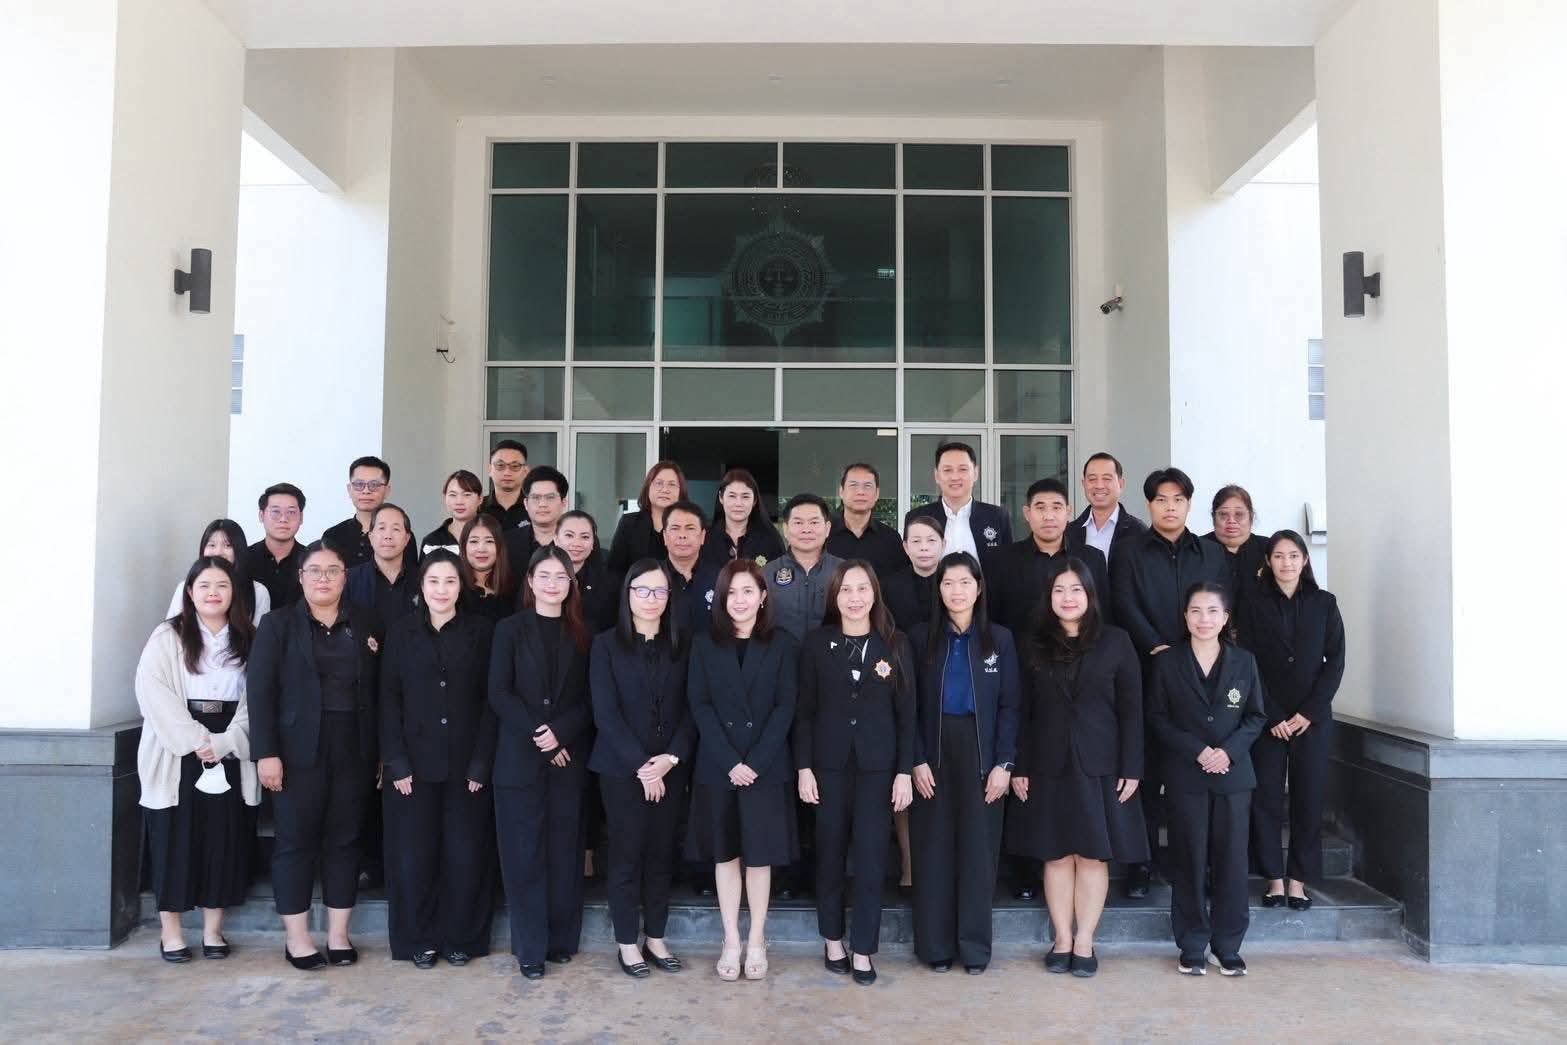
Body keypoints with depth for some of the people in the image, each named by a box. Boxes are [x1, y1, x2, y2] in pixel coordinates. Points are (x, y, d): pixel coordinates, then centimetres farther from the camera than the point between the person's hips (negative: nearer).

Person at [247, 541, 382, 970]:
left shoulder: (365, 624, 9)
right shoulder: (278, 624, 2)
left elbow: (377, 689, 7)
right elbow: (260, 690, -5)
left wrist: (381, 751, 1)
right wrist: (266, 753, -13)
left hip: (353, 751, 2)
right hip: (299, 752, -2)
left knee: (344, 839, 7)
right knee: (296, 840, 3)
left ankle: (338, 934, 16)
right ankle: (297, 937, 14)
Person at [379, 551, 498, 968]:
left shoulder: (481, 631, 1)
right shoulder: (401, 632, 5)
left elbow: (490, 700, -2)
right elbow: (389, 700, 1)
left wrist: (481, 763, -9)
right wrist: (397, 763, -8)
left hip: (466, 762, -1)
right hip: (414, 762, 1)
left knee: (465, 853, 4)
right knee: (414, 853, 4)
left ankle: (461, 938, 19)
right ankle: (419, 939, 19)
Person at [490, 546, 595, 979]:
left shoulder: (581, 635, 8)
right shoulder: (510, 629, 3)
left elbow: (589, 699, 3)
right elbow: (499, 693, -5)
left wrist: (560, 732, -13)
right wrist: (537, 734, -14)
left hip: (569, 758, 2)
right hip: (519, 758, -2)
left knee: (564, 851, 7)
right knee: (524, 853, 1)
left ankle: (561, 939, 18)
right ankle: (530, 947, 8)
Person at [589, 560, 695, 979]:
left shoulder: (680, 645, 6)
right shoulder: (607, 645, -2)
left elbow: (689, 709, 2)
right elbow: (605, 712, -9)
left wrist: (671, 757, -12)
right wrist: (640, 764, -15)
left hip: (670, 768, 3)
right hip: (622, 768, -3)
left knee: (661, 855, 10)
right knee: (627, 856, 4)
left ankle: (656, 938, 23)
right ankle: (627, 944, 17)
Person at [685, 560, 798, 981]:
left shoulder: (782, 645, 2)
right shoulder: (703, 643, 4)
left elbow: (785, 707, -4)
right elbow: (699, 705, -3)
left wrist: (756, 762, -14)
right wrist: (729, 761, -13)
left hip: (766, 767, -1)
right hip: (717, 767, 1)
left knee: (760, 854, 5)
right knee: (725, 854, 8)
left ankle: (757, 940, 18)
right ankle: (731, 941, 18)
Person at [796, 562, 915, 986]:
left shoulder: (895, 646, 2)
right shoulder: (817, 643, 1)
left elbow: (906, 715, 2)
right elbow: (805, 710, 1)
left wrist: (905, 772, -4)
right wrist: (804, 767, -5)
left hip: (877, 767, 0)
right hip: (829, 764, 0)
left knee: (870, 858, 1)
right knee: (830, 854, 9)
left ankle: (862, 949, 12)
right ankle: (832, 939, 24)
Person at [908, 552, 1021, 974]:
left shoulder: (999, 639, 3)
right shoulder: (921, 638, 2)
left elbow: (1009, 706, 1)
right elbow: (911, 706, 1)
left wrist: (1004, 764, -7)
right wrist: (917, 761, -8)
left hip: (981, 755, 0)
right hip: (934, 753, 0)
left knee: (978, 850, 4)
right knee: (934, 849, 5)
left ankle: (975, 946, 15)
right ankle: (935, 944, 14)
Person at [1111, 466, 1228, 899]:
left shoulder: (1212, 554, 14)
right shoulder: (1131, 551, 7)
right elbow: (1127, 607, -3)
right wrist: (1157, 648, -14)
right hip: (1147, 674, -2)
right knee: (1147, 773, 1)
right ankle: (1142, 864, 8)